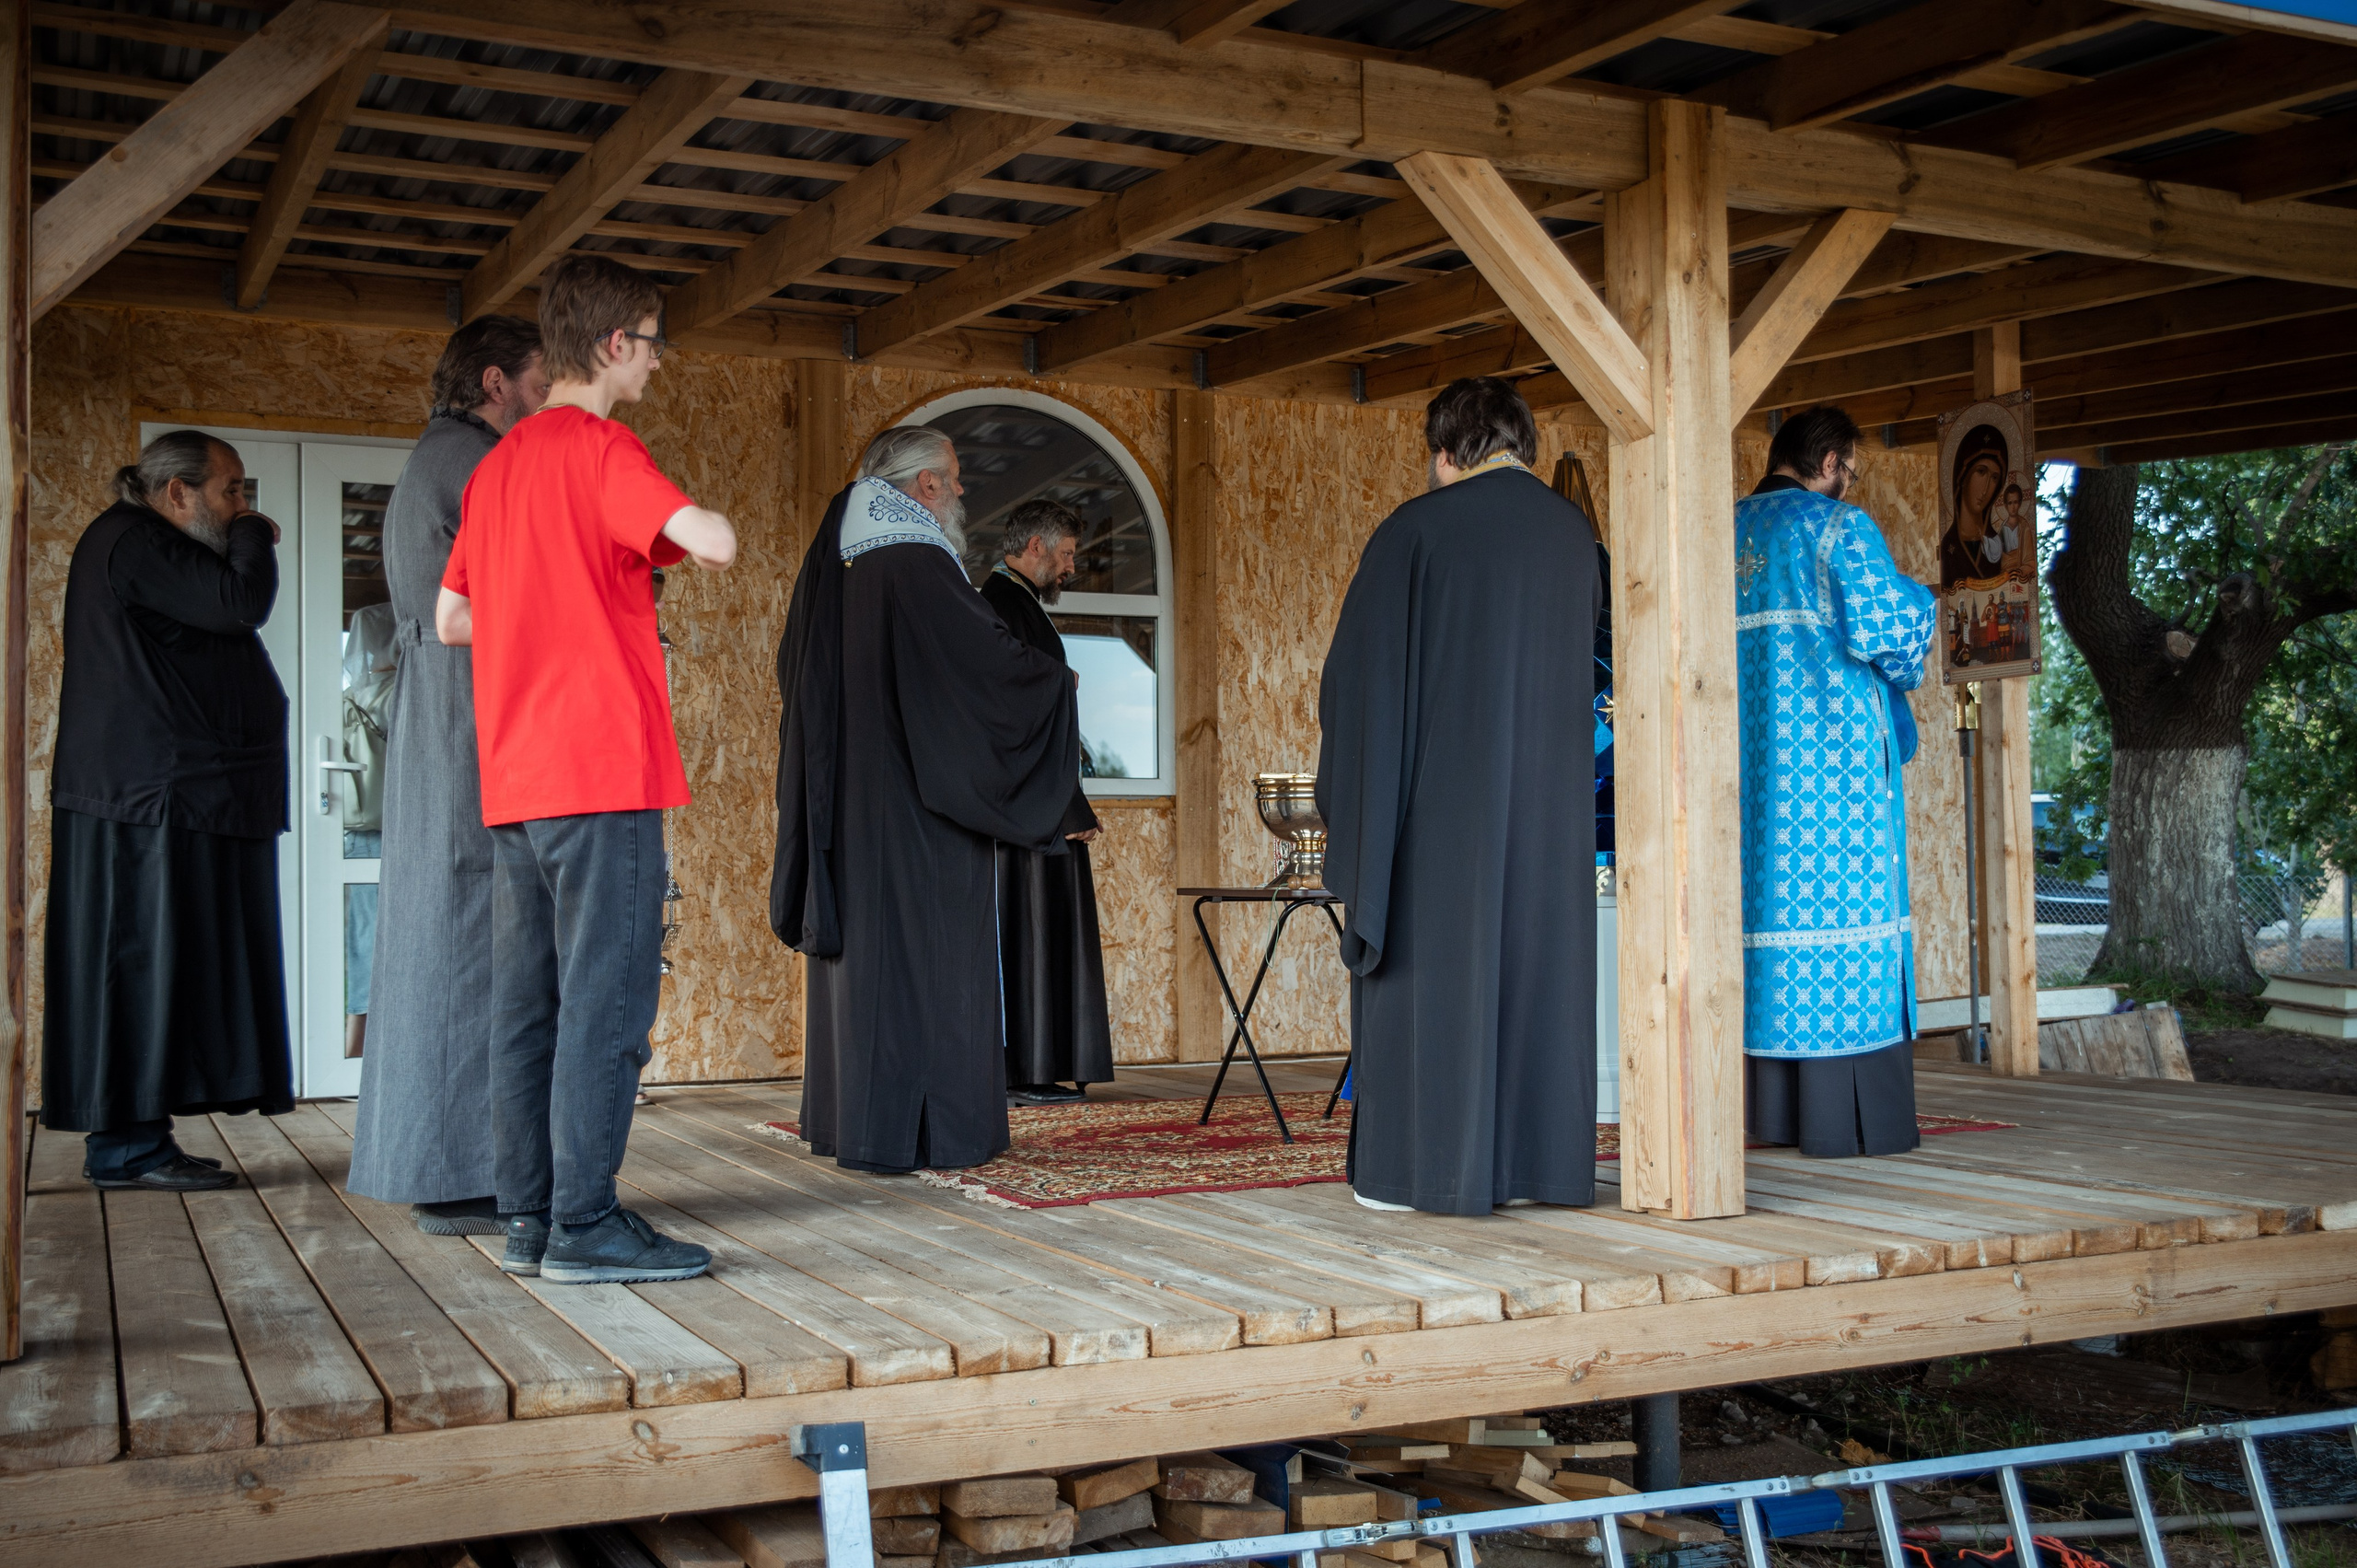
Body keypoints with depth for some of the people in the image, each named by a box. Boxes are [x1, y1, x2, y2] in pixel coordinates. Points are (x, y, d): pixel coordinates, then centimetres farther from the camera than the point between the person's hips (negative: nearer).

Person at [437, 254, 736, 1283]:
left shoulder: (497, 464, 18)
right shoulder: (596, 445, -7)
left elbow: (451, 619, 21)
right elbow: (712, 542, -21)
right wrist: (696, 532, 1)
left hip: (515, 777, 8)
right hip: (604, 771, -8)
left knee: (529, 1003, 8)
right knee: (608, 997, -6)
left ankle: (530, 1215, 12)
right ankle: (583, 1224, -5)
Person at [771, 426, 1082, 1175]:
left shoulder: (834, 565, 9)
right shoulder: (918, 566, -16)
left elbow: (793, 670, 19)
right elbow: (995, 658, -16)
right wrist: (1057, 679, 4)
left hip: (847, 797, 8)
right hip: (919, 806, -8)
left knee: (862, 944, 12)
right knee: (925, 953, -3)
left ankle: (848, 1118, 18)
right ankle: (914, 1132, 0)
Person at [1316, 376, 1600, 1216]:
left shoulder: (1413, 531, -7)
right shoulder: (1576, 534, 9)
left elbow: (1358, 669, -4)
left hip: (1441, 792, -5)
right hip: (1552, 794, 5)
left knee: (1431, 965, 0)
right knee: (1541, 965, 8)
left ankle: (1420, 1164, 2)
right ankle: (1540, 1161, 10)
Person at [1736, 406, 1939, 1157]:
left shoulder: (1725, 531, 13)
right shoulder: (1838, 525, -6)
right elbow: (1882, 626, -11)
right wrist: (1922, 608, 10)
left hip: (1749, 751, 7)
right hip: (1831, 746, -6)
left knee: (1765, 891, 9)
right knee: (1840, 895, -4)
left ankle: (1771, 1107, 9)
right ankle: (1843, 1115, -5)